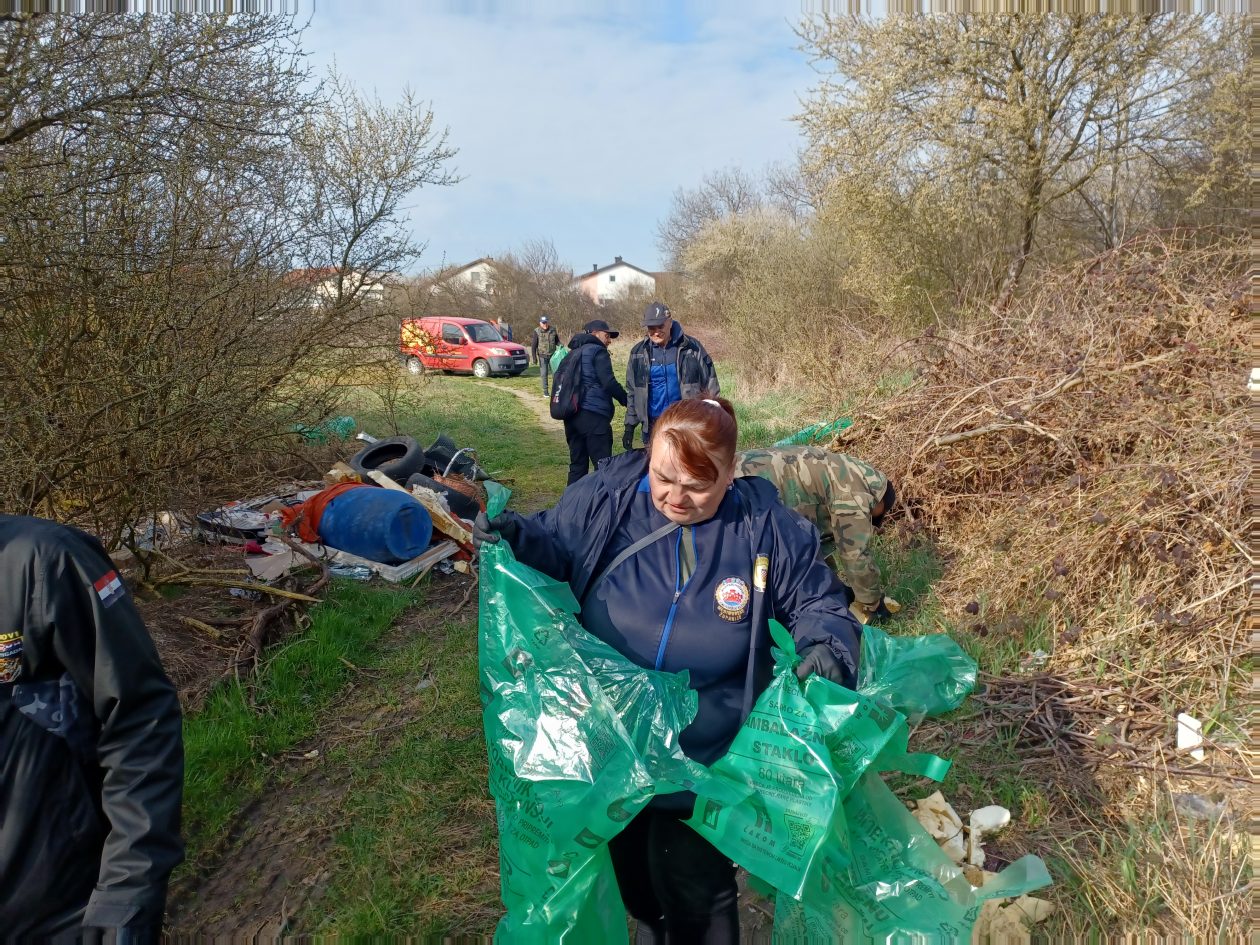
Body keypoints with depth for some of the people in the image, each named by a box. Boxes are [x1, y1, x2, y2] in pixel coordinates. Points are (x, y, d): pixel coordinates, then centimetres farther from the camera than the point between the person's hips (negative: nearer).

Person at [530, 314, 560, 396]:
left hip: (552, 355, 2)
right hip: (542, 356, -2)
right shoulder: (536, 332, -5)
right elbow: (533, 345, -4)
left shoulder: (553, 330, 2)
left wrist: (560, 346, -9)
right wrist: (534, 357, -9)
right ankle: (545, 391, 8)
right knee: (544, 374, 1)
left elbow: (557, 341, 14)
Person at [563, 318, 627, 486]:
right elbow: (609, 383, -12)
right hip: (593, 416, -8)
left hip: (572, 416, 8)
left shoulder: (574, 353, 22)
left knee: (577, 465, 12)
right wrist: (627, 400, -2)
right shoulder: (598, 352, -3)